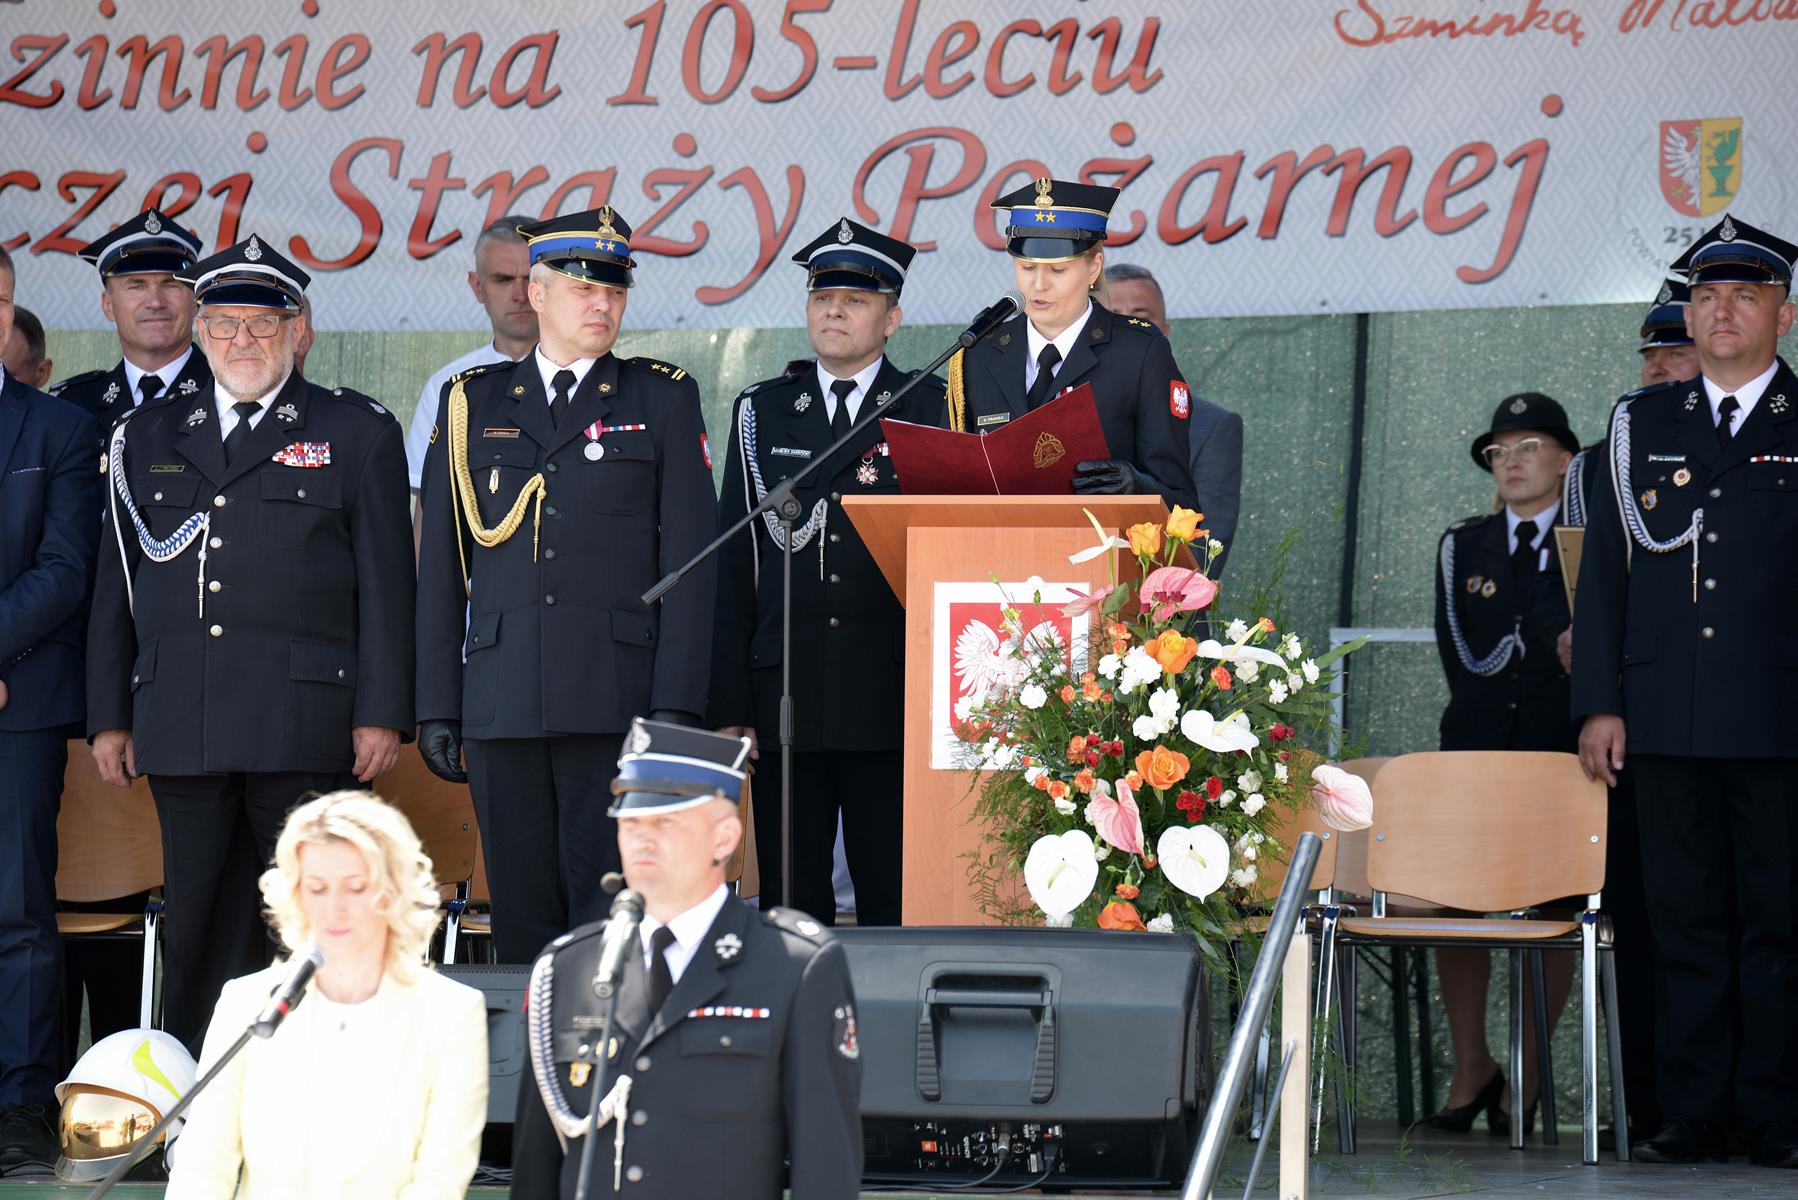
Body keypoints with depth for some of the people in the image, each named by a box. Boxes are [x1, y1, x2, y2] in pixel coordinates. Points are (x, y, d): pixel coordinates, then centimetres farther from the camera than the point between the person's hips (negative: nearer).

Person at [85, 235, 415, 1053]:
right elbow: (116, 585, 17)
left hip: (304, 728, -3)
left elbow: (385, 582, 2)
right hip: (181, 730, 3)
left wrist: (382, 714, -6)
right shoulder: (148, 438, 17)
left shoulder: (359, 433, 8)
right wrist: (109, 716, 10)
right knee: (200, 931, 4)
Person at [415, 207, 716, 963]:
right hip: (502, 698, 2)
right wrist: (437, 707, 6)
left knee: (610, 912, -7)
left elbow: (689, 560, 3)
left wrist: (675, 705, -6)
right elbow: (441, 569, 12)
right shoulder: (472, 404, 13)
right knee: (522, 914, 5)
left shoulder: (663, 399, 9)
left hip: (618, 702, -2)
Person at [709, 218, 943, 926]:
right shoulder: (760, 412, 12)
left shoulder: (933, 411, 6)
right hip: (784, 700, 2)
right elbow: (732, 563, 9)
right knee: (789, 902, 5)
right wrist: (729, 705, 1)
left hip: (895, 705, -2)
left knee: (893, 904, 1)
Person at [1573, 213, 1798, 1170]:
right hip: (1668, 720, 2)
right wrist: (1599, 702, 3)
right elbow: (1603, 567, 11)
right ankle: (1692, 1116, 8)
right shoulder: (1642, 423, 13)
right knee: (1685, 921, 4)